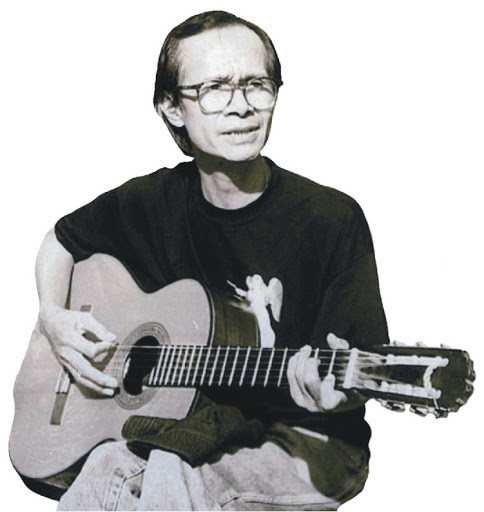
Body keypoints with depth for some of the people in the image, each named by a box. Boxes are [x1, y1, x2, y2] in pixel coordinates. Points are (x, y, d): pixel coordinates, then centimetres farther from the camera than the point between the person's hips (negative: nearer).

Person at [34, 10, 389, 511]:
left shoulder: (333, 219, -11)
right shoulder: (152, 202, 2)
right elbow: (61, 238, 21)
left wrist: (336, 390, -34)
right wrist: (53, 316, 3)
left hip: (304, 447, -3)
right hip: (188, 427, 3)